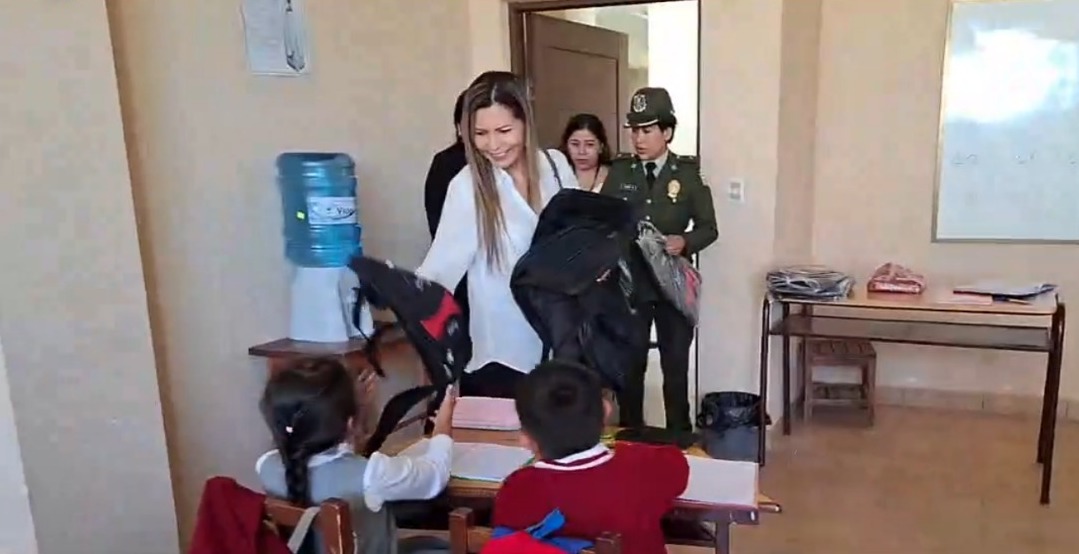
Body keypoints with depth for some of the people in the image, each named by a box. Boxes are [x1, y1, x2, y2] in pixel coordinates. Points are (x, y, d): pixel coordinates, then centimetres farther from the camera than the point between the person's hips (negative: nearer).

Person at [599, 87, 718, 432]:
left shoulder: (687, 174, -1)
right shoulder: (619, 172, 3)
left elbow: (708, 227, 0)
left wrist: (685, 241, -20)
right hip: (629, 282, 1)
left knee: (676, 365, 8)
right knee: (628, 365, 9)